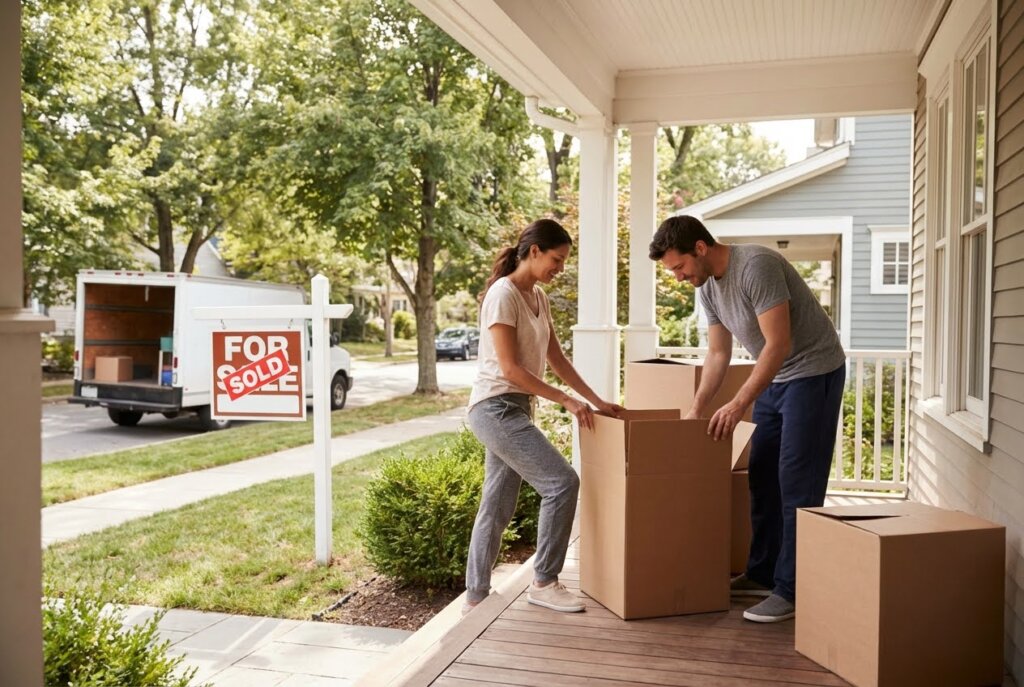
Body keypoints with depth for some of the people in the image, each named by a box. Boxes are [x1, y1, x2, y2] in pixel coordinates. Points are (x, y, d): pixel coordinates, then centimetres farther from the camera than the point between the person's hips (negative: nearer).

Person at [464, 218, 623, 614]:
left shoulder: (537, 297, 13)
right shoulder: (503, 294, -14)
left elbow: (557, 359, 15)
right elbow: (509, 369, -18)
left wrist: (596, 400, 9)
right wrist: (566, 401, -16)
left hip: (514, 410, 9)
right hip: (496, 408, -9)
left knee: (497, 508, 11)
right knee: (562, 482, -13)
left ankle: (476, 598, 20)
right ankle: (544, 583, 0)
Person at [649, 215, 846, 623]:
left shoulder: (756, 266, -25)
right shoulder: (707, 287, 2)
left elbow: (779, 344, -28)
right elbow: (718, 354, 9)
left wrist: (740, 404, -30)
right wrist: (696, 410, 3)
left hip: (814, 372, -9)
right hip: (773, 378, 9)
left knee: (797, 482, -9)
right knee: (762, 476, 10)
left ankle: (792, 591, -3)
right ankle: (762, 574, 21)